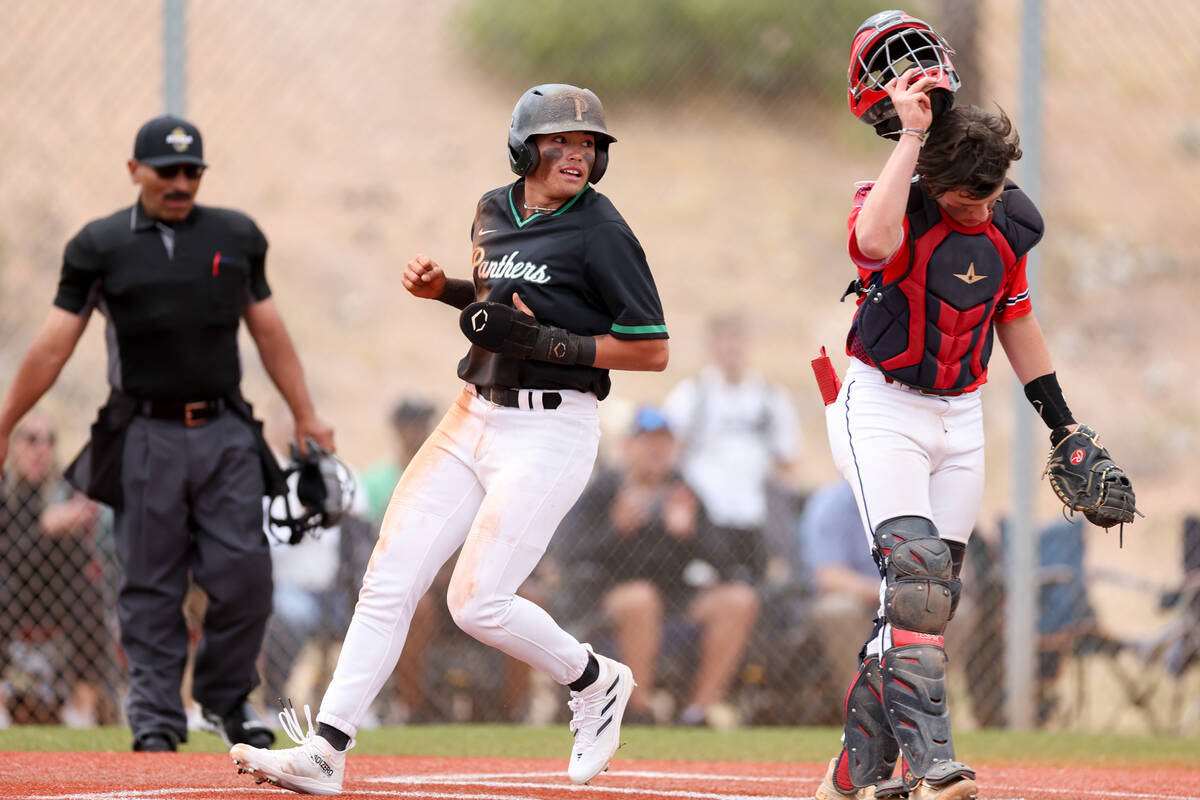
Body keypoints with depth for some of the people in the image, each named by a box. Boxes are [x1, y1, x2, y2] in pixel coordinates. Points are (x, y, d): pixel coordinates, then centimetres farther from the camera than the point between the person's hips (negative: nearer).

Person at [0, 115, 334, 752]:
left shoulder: (236, 237, 10)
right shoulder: (100, 246, 2)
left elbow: (268, 331, 16)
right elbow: (53, 346, 1)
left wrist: (305, 414, 13)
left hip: (225, 434, 2)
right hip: (146, 433, -2)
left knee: (244, 573, -4)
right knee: (150, 584, -1)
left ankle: (227, 698, 14)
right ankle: (156, 714, 5)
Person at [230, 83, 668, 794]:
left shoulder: (601, 234, -12)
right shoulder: (495, 212, 10)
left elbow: (653, 350, -13)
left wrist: (540, 340, -19)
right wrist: (445, 289, 7)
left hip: (549, 434, -7)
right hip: (473, 418, 7)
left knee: (477, 602, -12)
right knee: (389, 581, -2)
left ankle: (596, 682, 14)